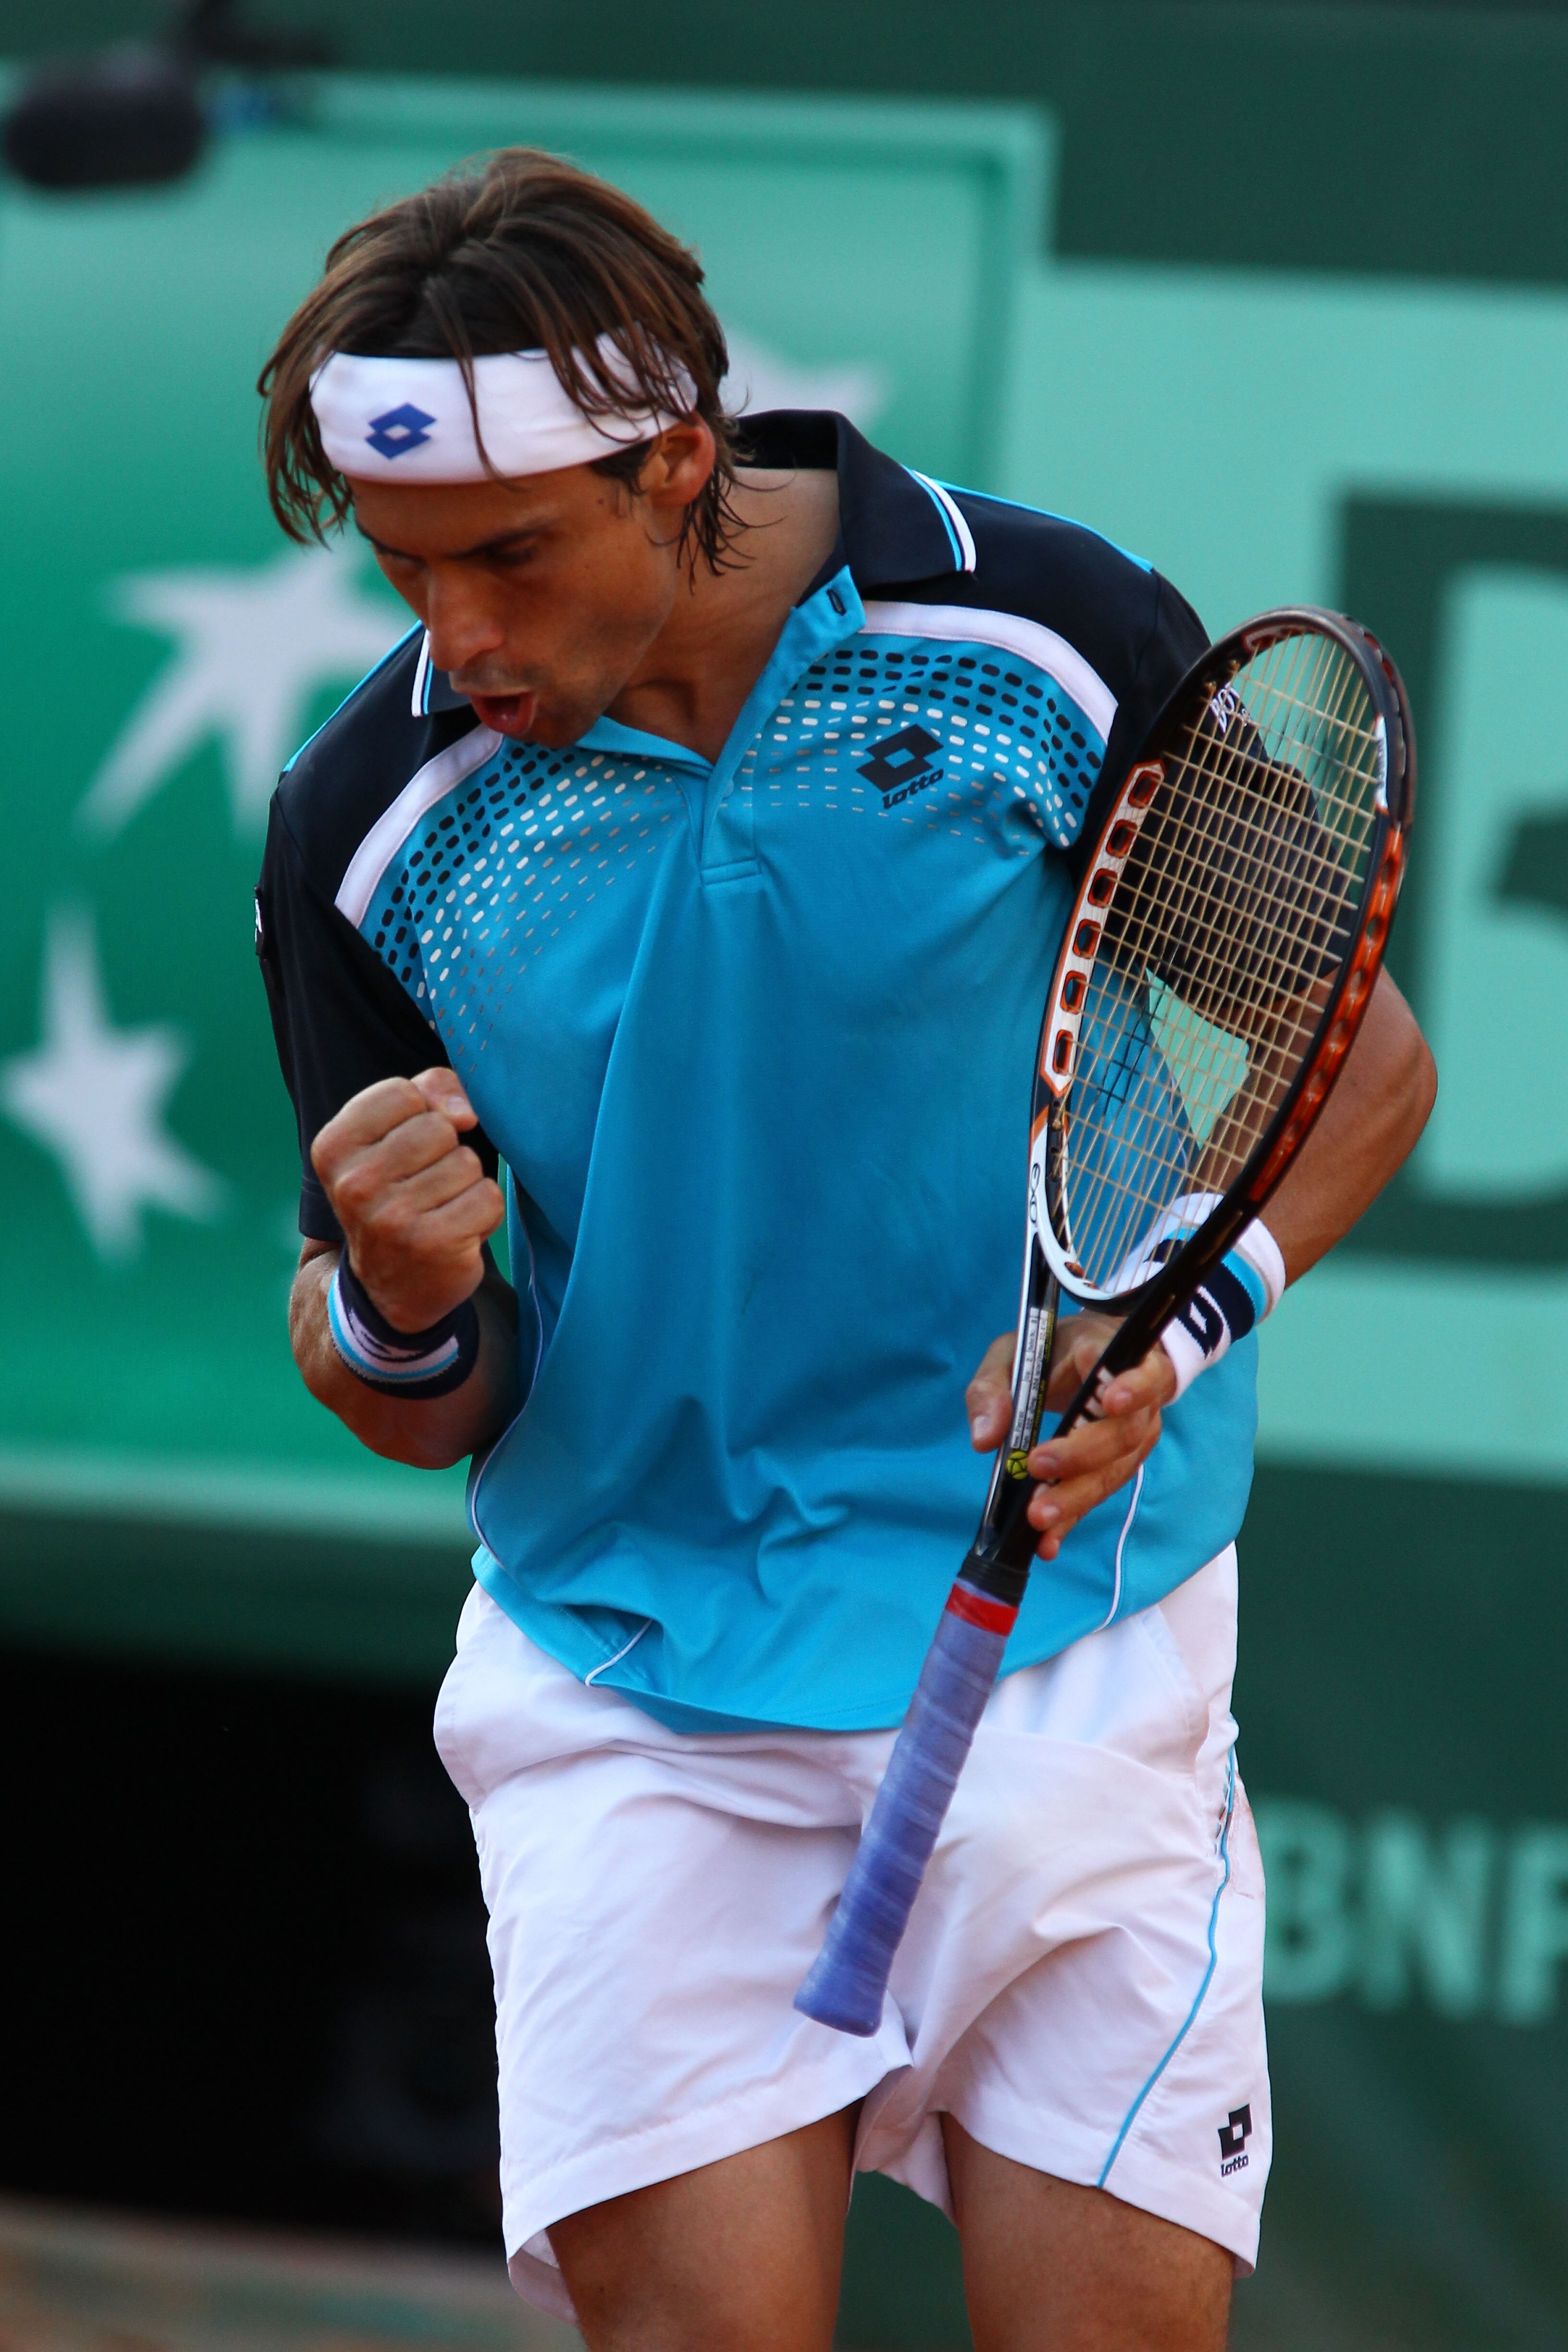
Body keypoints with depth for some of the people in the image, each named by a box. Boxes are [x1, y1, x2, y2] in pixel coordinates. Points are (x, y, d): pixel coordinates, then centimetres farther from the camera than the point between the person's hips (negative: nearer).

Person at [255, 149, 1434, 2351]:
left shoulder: (1055, 643, -9)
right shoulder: (374, 828, -4)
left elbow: (1360, 1055, 3)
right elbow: (424, 1414, 4)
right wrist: (397, 1314, -19)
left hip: (1075, 1647, -1)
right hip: (633, 1672, 1)